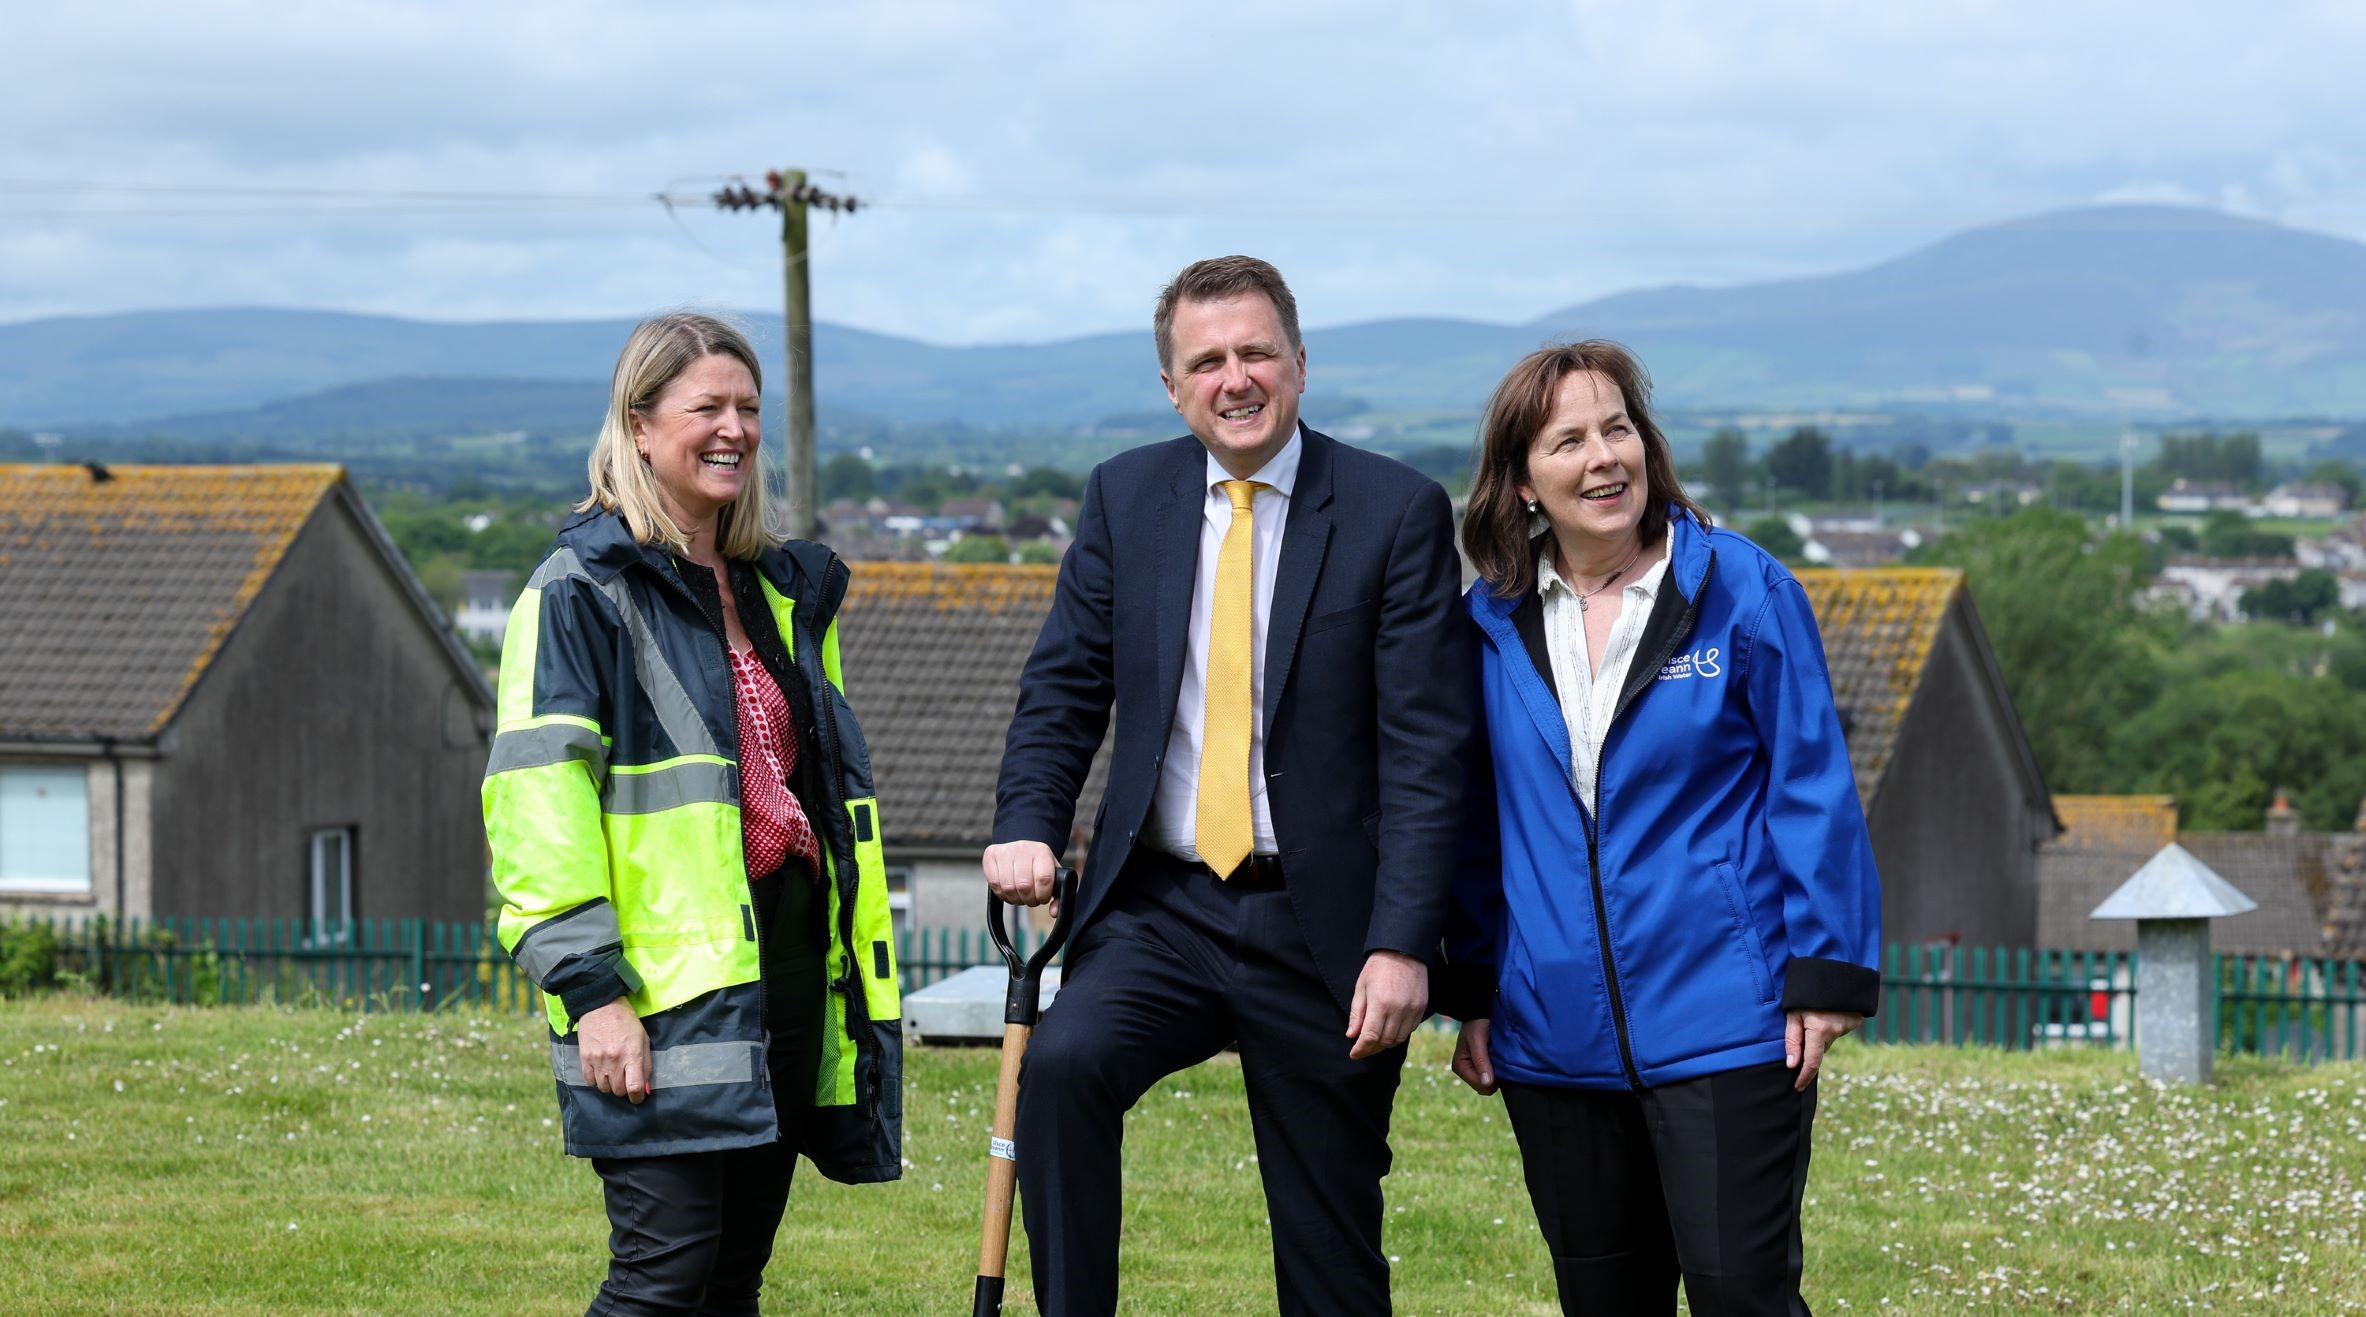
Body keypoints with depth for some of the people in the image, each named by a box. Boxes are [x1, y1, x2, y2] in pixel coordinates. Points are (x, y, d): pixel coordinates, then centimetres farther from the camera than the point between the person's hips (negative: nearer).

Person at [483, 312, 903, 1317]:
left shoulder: (785, 593, 18)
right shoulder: (583, 591, -4)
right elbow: (535, 794, -11)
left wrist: (867, 975, 21)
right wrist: (589, 988, -19)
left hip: (789, 978, 7)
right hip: (668, 994, -7)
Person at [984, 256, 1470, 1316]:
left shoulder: (1398, 511, -3)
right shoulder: (1124, 496, 7)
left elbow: (1428, 744, -7)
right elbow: (1064, 685, 11)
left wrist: (1403, 944, -15)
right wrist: (1028, 823, -9)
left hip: (1321, 928, -2)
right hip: (1161, 910, 2)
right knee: (1063, 1065, -28)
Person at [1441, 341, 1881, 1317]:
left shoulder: (1742, 590, -3)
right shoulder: (1494, 622, 6)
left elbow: (1813, 789, -3)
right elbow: (1481, 821, 13)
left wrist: (1826, 976, -8)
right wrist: (1472, 992, 10)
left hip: (1724, 1026, -4)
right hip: (1557, 1042, 4)